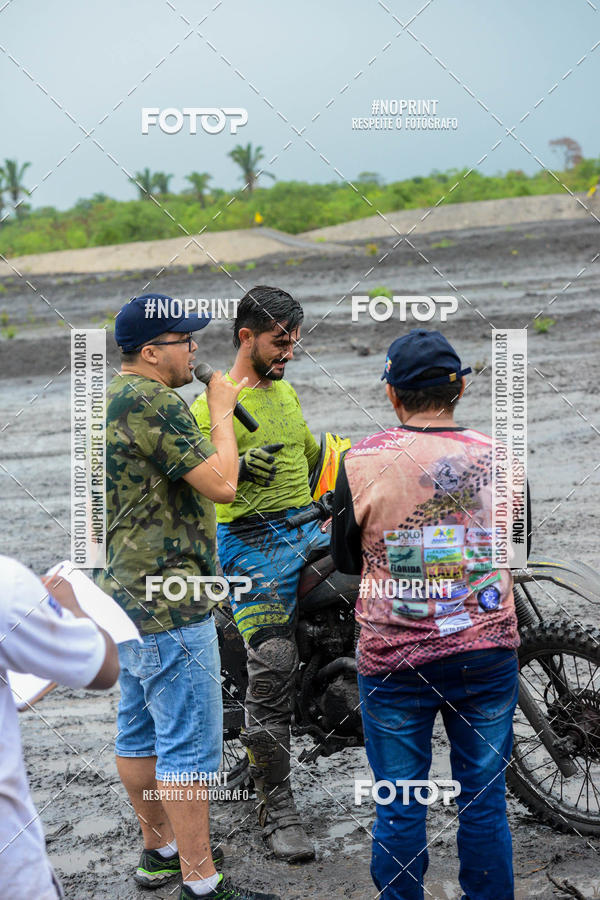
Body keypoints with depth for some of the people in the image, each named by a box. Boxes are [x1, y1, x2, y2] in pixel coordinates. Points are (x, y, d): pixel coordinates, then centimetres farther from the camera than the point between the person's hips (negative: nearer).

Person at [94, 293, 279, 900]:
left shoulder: (107, 399, 13)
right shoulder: (154, 401, -19)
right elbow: (221, 485, -21)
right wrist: (222, 414, -8)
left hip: (124, 593, 11)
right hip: (168, 605, -10)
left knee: (139, 732, 17)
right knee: (189, 746, -5)